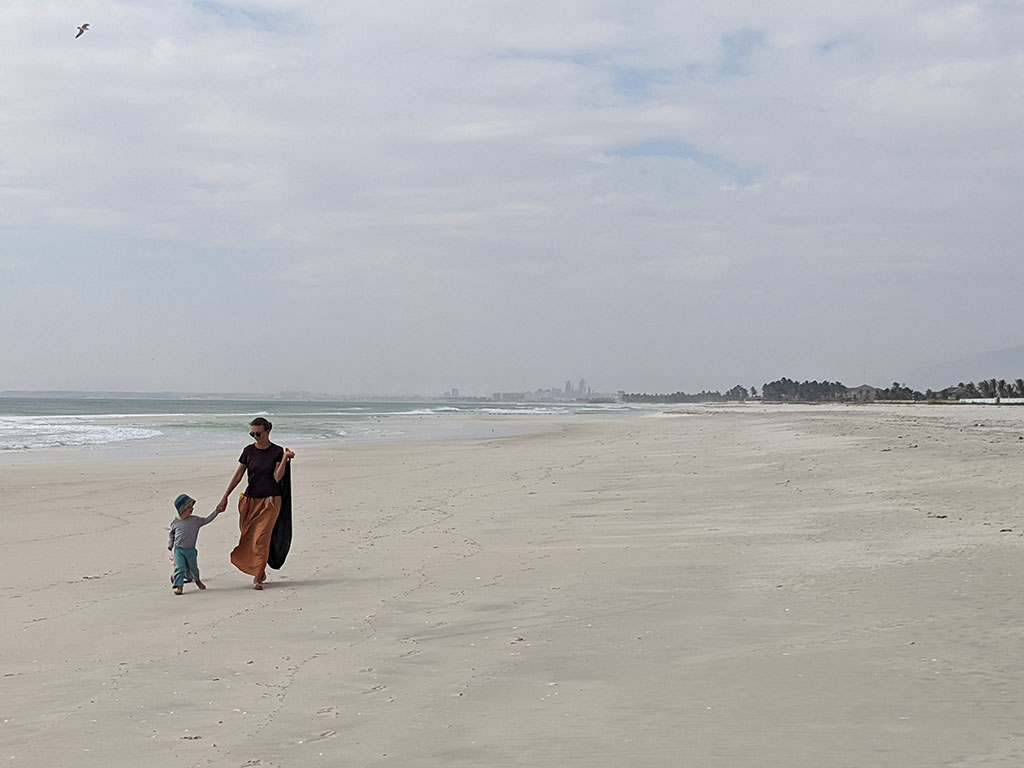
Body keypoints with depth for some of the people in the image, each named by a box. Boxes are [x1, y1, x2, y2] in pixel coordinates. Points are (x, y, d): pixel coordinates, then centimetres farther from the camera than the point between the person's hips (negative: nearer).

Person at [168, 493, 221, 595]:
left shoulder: (195, 520, -4)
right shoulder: (175, 522, -4)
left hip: (191, 550, 1)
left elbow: (207, 520, 4)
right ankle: (179, 586, -11)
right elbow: (171, 533, 13)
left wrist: (216, 512, -2)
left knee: (193, 568, 12)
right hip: (179, 550, -1)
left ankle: (197, 580, 40)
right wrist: (170, 544, 9)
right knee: (179, 567, -14)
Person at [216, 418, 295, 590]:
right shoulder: (249, 451, 2)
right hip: (250, 499, 3)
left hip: (270, 500, -3)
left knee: (261, 537, -11)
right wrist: (225, 497, 2)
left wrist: (285, 459, -23)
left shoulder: (277, 451, -4)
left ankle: (257, 577, -7)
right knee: (247, 537, 2)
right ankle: (260, 571, 20)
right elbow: (238, 475, 5)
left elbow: (277, 477, -11)